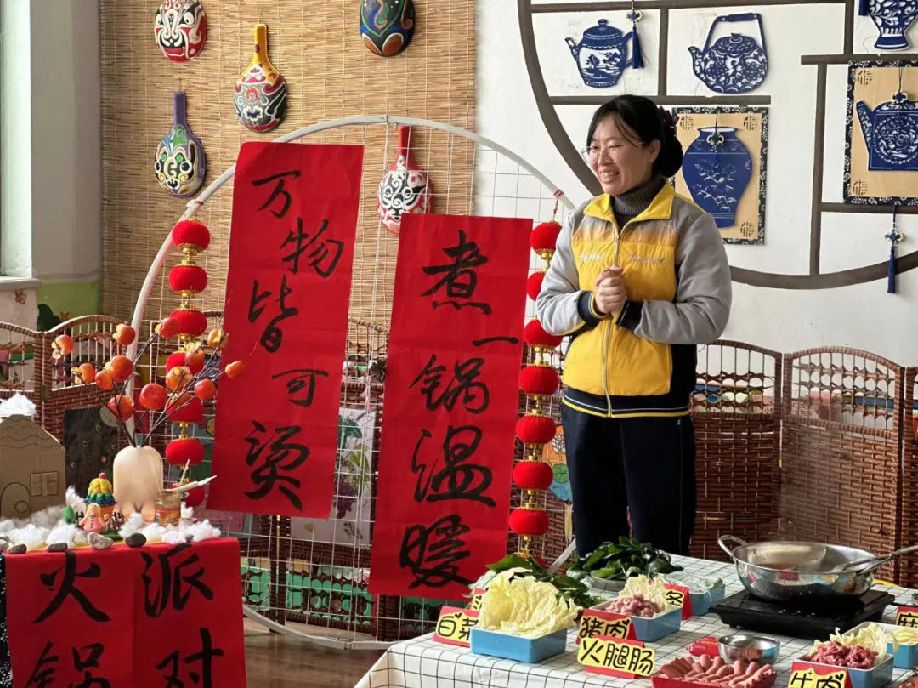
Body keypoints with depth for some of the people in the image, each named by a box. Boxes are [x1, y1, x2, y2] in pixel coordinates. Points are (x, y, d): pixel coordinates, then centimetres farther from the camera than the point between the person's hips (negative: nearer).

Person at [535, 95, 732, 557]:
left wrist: (630, 310, -21)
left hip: (655, 411, -4)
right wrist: (590, 305, -14)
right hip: (584, 407, 5)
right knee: (592, 547, 16)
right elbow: (547, 307, 6)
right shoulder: (581, 223, 7)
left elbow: (708, 318, -13)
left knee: (658, 550, 3)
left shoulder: (688, 225, -7)